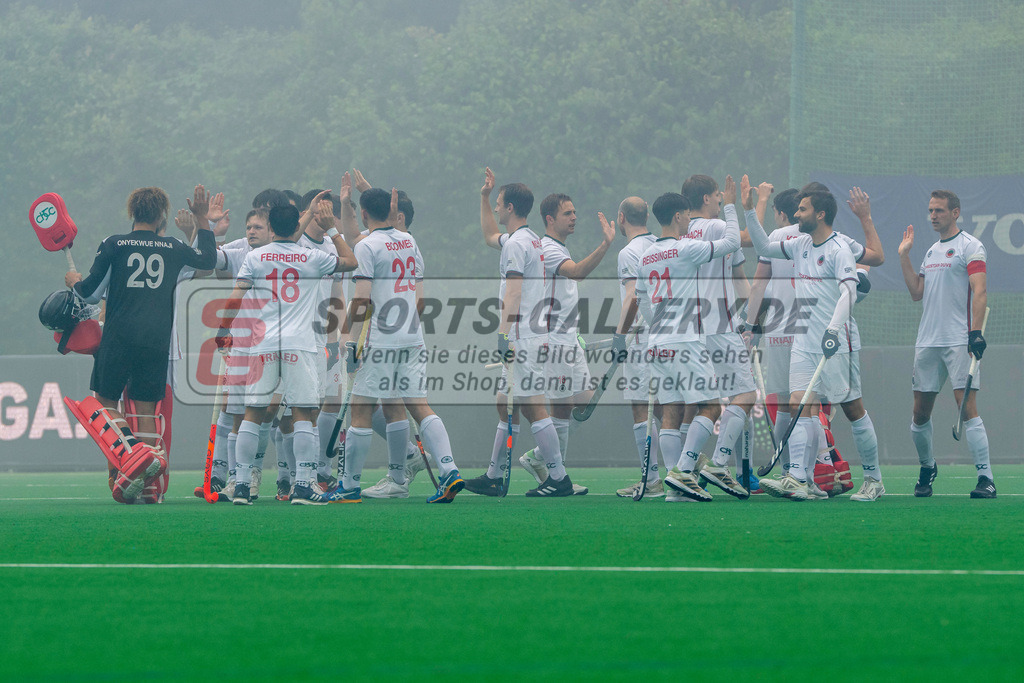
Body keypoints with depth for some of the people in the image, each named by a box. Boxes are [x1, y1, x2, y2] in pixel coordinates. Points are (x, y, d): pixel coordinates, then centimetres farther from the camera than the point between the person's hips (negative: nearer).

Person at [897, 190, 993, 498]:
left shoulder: (970, 246, -3)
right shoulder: (932, 251, 19)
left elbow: (979, 292, -12)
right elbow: (916, 292, 17)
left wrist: (976, 331, -22)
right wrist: (904, 256, 13)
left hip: (959, 342, -7)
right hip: (927, 342, 7)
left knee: (967, 408, -15)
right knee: (921, 412, 7)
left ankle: (985, 478, -16)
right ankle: (927, 469, 27)